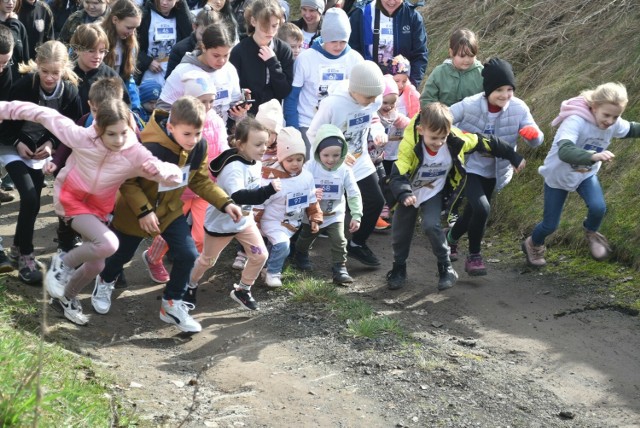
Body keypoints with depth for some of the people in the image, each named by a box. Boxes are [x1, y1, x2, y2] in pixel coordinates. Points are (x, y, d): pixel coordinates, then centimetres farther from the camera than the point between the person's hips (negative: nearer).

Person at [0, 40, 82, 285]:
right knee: (30, 198, -18)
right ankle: (25, 256, -6)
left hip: (42, 151, 4)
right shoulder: (24, 85, -23)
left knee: (33, 200, 9)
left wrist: (51, 144, -16)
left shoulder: (70, 91, -14)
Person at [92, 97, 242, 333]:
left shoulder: (199, 147, -17)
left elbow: (201, 180, -2)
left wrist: (225, 203, -11)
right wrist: (143, 211, -33)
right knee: (122, 254, 17)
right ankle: (104, 283, 51)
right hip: (136, 211, -4)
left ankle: (172, 304, 13)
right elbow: (127, 181, -26)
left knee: (188, 255, -8)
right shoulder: (150, 148, -36)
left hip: (170, 209, 5)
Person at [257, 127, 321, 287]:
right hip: (274, 221, -6)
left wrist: (315, 219, 5)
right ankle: (272, 272, -4)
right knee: (282, 245, -25)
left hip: (294, 223, 6)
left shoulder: (307, 177, -6)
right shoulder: (271, 178, -24)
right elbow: (259, 203, -17)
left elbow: (312, 201, 8)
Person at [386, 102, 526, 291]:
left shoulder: (456, 141, -26)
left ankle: (446, 268, -3)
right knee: (400, 231, 8)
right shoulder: (410, 146, -33)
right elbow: (397, 176, -37)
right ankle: (399, 269, 33)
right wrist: (404, 194, -57)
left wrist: (513, 157, -2)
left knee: (431, 226, -21)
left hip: (433, 193, 0)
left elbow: (486, 143, -11)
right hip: (409, 193, 0)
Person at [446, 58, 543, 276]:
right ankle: (474, 256, -3)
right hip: (469, 166, -4)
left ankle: (451, 236, 51)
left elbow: (536, 141, -13)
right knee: (482, 209, -24)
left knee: (473, 212, 18)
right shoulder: (469, 106, -23)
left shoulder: (518, 108, -17)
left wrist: (533, 134, -37)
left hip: (493, 172, 4)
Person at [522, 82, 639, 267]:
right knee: (550, 225, 5)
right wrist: (594, 156, -69)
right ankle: (533, 244, 40)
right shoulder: (575, 122, -38)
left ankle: (591, 233, 12)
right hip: (558, 175, -4)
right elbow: (564, 151, -54)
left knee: (598, 207, -23)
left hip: (586, 174, 4)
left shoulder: (615, 124, -17)